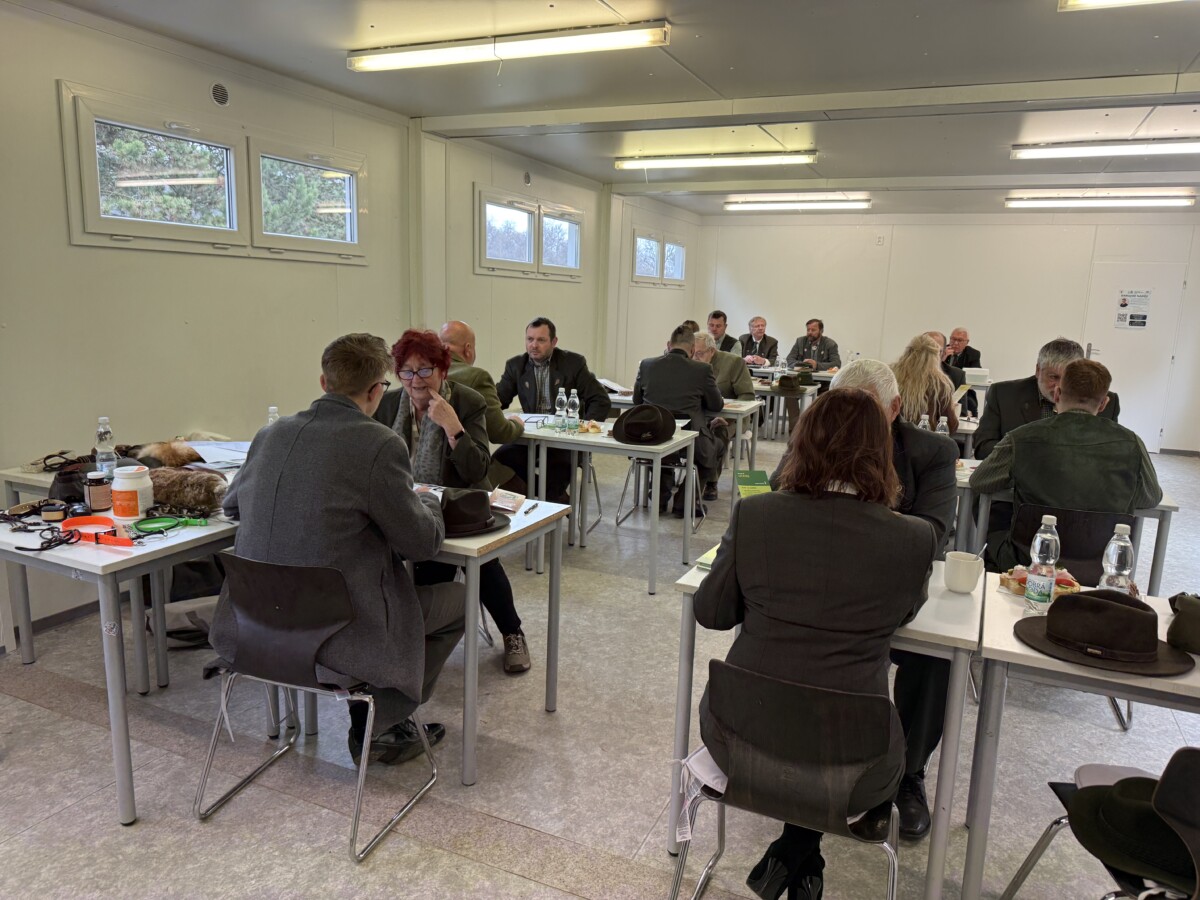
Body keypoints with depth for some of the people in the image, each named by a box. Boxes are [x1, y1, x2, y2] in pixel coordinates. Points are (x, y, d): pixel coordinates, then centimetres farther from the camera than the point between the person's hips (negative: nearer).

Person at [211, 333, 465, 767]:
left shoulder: (271, 433, 2)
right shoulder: (380, 444, -18)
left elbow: (230, 504, 20)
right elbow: (423, 543, -11)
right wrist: (427, 501, 9)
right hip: (333, 631, -7)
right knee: (455, 599, 13)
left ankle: (364, 723, 33)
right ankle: (381, 726, 17)